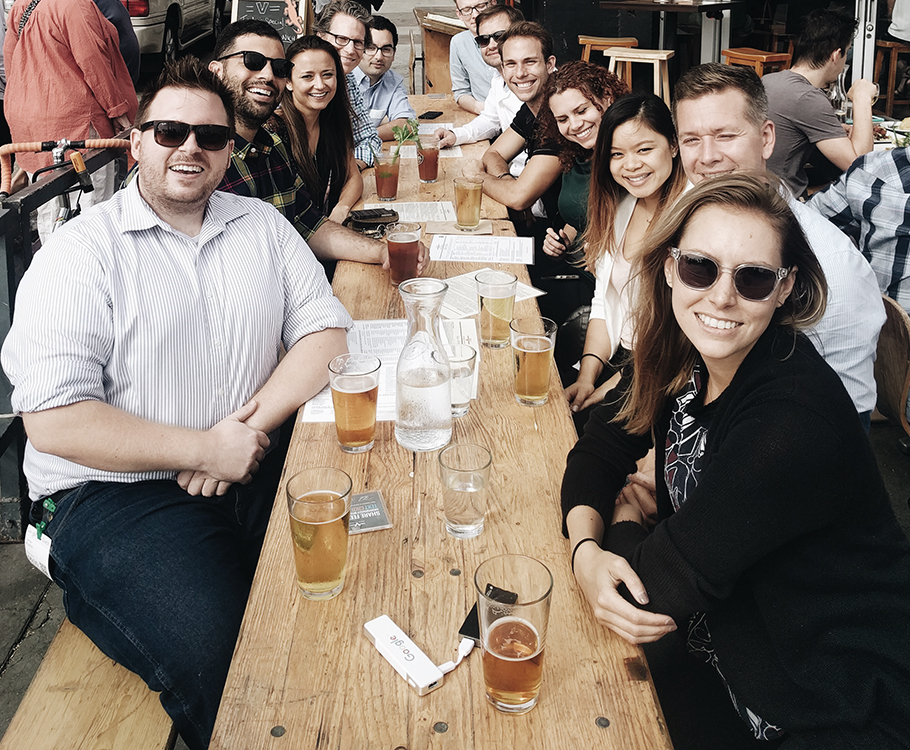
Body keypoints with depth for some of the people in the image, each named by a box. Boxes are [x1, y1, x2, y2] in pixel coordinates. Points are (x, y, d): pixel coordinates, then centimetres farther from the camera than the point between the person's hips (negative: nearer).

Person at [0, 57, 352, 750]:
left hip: (253, 463, 5)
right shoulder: (81, 253, -4)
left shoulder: (262, 225, 12)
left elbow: (326, 333, 5)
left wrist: (251, 424, -11)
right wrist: (204, 449, -14)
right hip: (115, 491, -4)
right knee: (219, 655, -27)